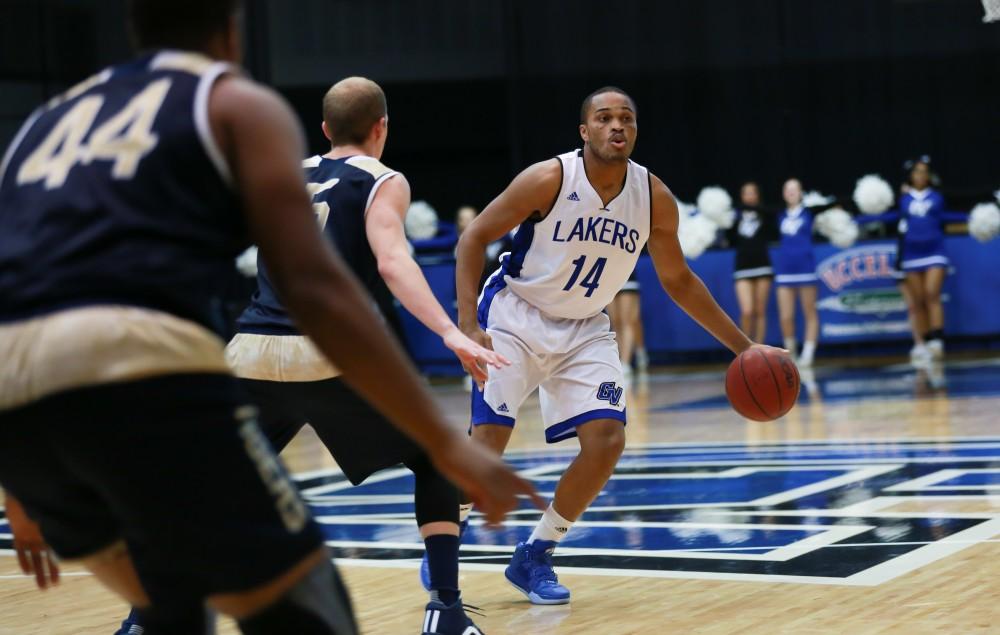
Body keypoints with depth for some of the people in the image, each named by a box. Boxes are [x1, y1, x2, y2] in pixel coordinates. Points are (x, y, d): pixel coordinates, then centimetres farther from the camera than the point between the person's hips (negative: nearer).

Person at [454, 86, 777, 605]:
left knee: (607, 441, -12)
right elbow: (473, 239, -12)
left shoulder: (654, 198, -8)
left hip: (583, 330, 4)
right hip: (515, 316, -4)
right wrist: (468, 326, -23)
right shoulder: (549, 179, -20)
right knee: (487, 442, -15)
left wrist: (742, 346, 4)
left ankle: (534, 556, 5)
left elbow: (677, 280, 6)